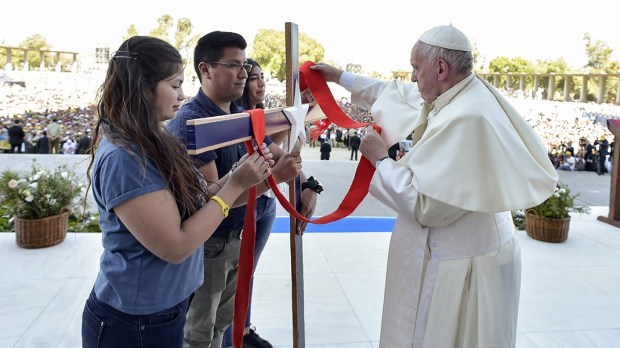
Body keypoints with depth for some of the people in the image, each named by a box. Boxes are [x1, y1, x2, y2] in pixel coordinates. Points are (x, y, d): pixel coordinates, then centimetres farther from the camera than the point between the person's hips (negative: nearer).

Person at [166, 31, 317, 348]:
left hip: (239, 236, 7)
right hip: (206, 244, -7)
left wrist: (306, 185, -14)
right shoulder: (190, 122, -22)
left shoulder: (243, 117, 2)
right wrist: (274, 176, -35)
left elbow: (277, 155, 6)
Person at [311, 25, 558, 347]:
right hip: (462, 251, 9)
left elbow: (424, 205, -26)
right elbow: (399, 93, 17)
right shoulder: (463, 94, 1)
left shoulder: (464, 120, -28)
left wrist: (380, 159, -14)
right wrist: (341, 77, 21)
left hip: (461, 266, -9)